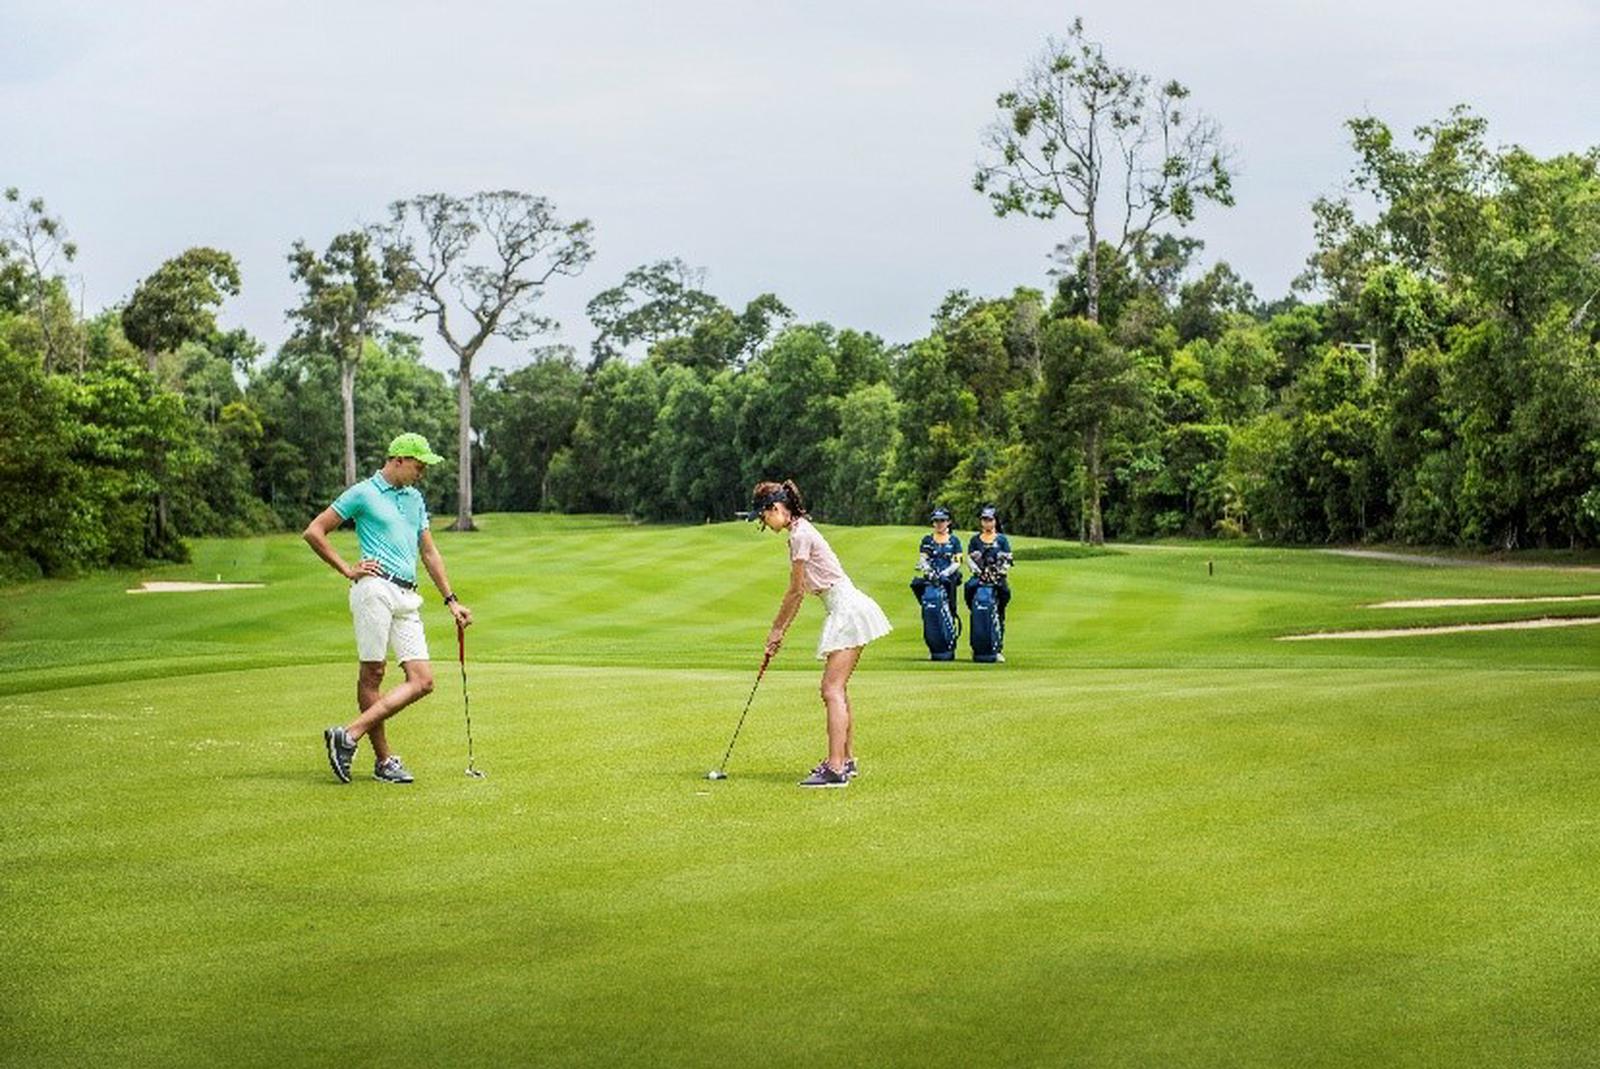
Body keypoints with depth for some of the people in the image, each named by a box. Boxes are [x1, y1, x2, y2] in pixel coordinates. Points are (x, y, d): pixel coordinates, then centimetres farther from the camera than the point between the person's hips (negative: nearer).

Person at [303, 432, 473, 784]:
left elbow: (429, 551, 26)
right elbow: (314, 532, 1)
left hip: (407, 597, 7)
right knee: (372, 673, -5)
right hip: (375, 588, -7)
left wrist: (451, 600, 20)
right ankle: (384, 759, -2)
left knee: (422, 681, -5)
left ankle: (350, 735, -9)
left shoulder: (415, 498, 22)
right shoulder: (362, 494, 1)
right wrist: (347, 570, -1)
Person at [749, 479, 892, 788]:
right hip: (844, 611, 10)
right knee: (837, 690, 16)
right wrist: (780, 630, 17)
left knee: (832, 690, -14)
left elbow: (796, 591, -10)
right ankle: (846, 760, 24)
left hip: (848, 611, -10)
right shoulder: (799, 531, 15)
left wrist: (777, 629, 1)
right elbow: (798, 591, 18)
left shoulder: (800, 535, -15)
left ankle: (836, 769, -19)